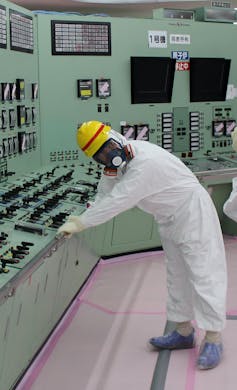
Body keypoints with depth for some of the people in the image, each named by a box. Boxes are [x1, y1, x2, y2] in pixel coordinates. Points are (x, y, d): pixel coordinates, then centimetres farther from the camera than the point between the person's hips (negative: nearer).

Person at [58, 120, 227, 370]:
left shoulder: (146, 163, -32)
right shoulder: (121, 158, -4)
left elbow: (118, 201, -32)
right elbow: (107, 193, 8)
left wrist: (79, 224, -28)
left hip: (193, 215, -10)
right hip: (170, 220, 10)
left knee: (202, 275, -8)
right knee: (177, 276, 16)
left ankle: (213, 340, -2)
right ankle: (184, 333, 28)